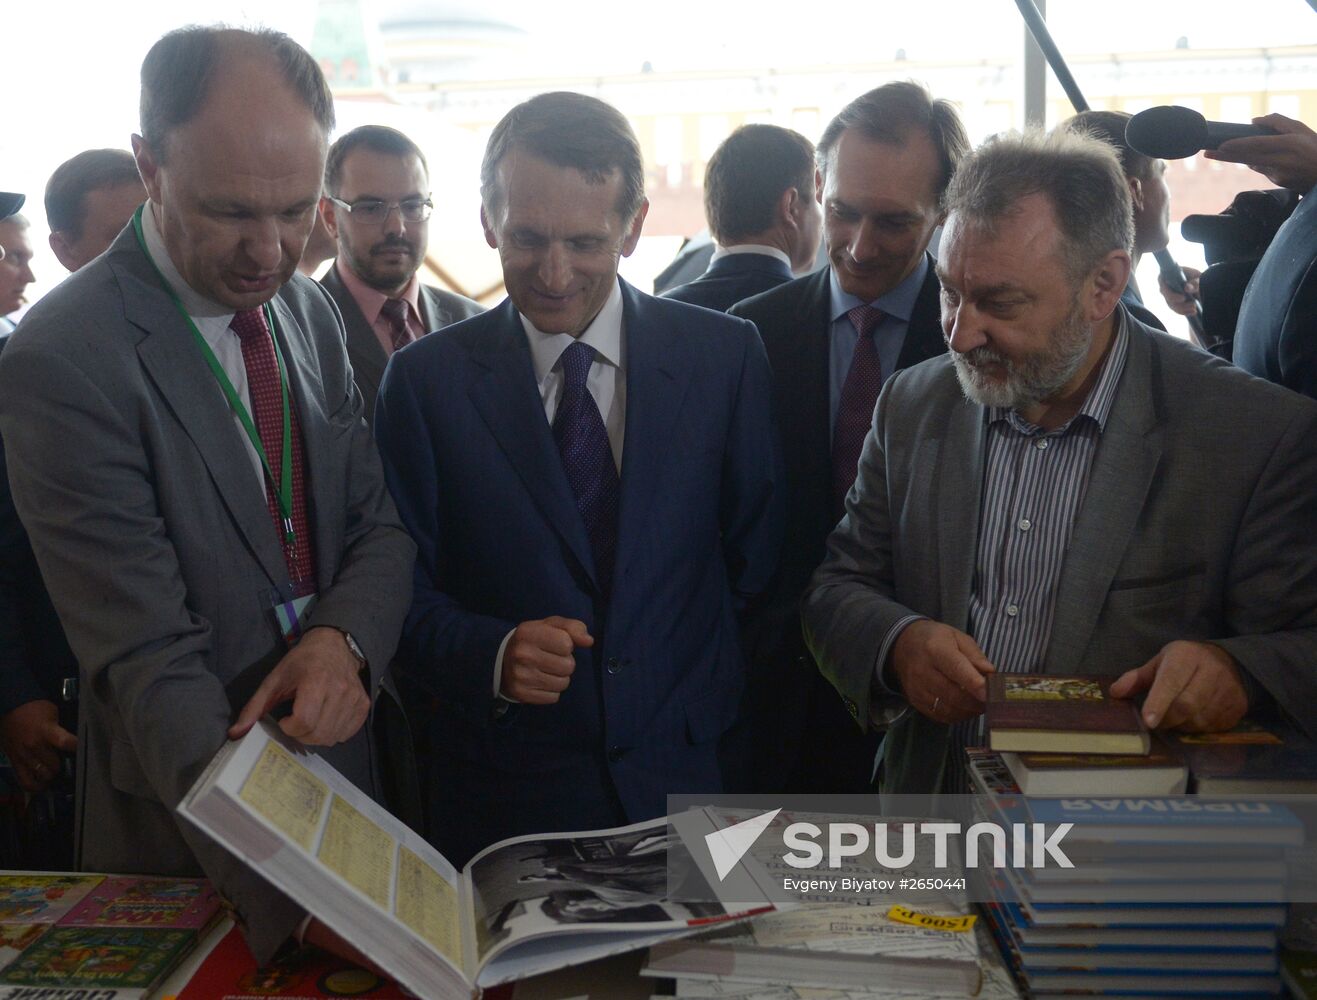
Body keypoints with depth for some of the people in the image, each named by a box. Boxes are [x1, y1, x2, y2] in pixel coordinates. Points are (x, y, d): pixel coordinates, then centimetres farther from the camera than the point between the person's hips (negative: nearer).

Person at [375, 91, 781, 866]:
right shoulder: (426, 380, -3)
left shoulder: (726, 355, -1)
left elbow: (758, 562, 2)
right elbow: (408, 591, -1)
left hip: (685, 780, 1)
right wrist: (491, 655, -20)